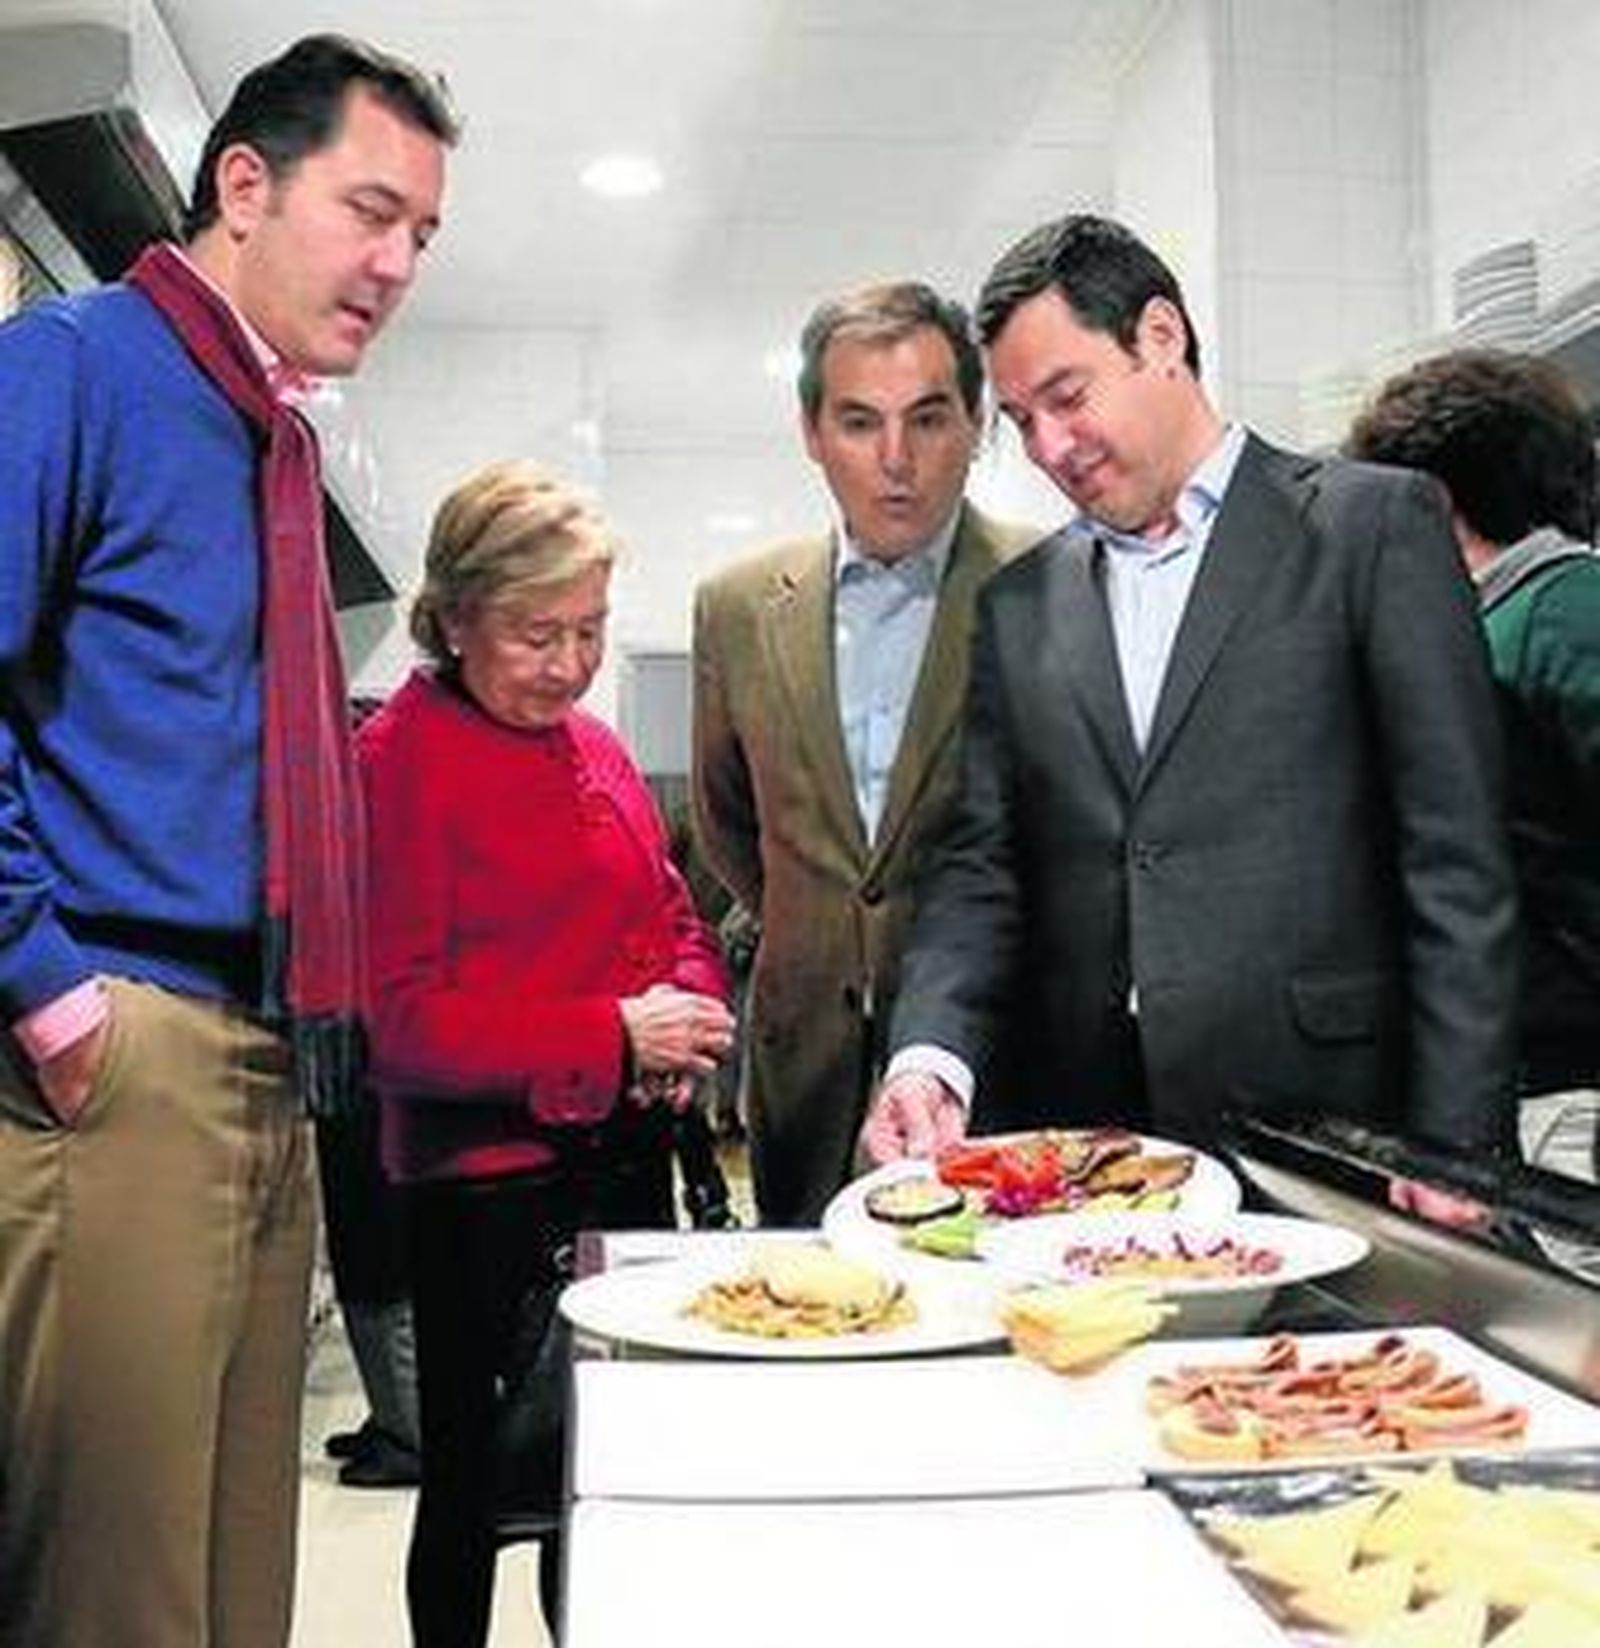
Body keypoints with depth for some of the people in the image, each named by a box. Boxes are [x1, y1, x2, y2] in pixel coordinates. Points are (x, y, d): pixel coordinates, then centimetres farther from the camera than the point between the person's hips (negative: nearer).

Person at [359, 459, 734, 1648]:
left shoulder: (591, 745, 10)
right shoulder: (400, 760, -12)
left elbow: (672, 917, 18)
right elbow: (399, 1019, -16)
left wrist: (686, 1012, -5)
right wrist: (610, 1035, -19)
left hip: (627, 1158, 7)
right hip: (487, 1183, -7)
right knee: (474, 1483, 9)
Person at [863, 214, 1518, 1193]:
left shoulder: (1376, 525, -1)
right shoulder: (1019, 605, 12)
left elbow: (1460, 874, -6)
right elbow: (980, 867, 8)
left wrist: (1454, 1152, -11)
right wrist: (932, 1058, -10)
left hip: (1322, 1124, -3)